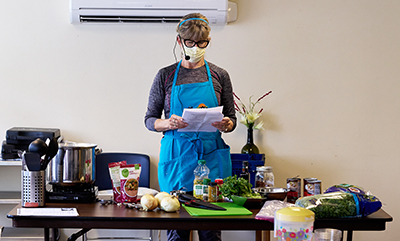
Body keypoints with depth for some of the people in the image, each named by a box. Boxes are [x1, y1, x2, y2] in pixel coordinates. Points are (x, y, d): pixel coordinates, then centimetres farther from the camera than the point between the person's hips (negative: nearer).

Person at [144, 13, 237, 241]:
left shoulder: (219, 75, 8)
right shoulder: (166, 76, 6)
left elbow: (232, 118, 13)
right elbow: (150, 120, 8)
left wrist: (226, 125, -11)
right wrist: (169, 123, -13)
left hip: (211, 156, 1)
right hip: (176, 157, -1)